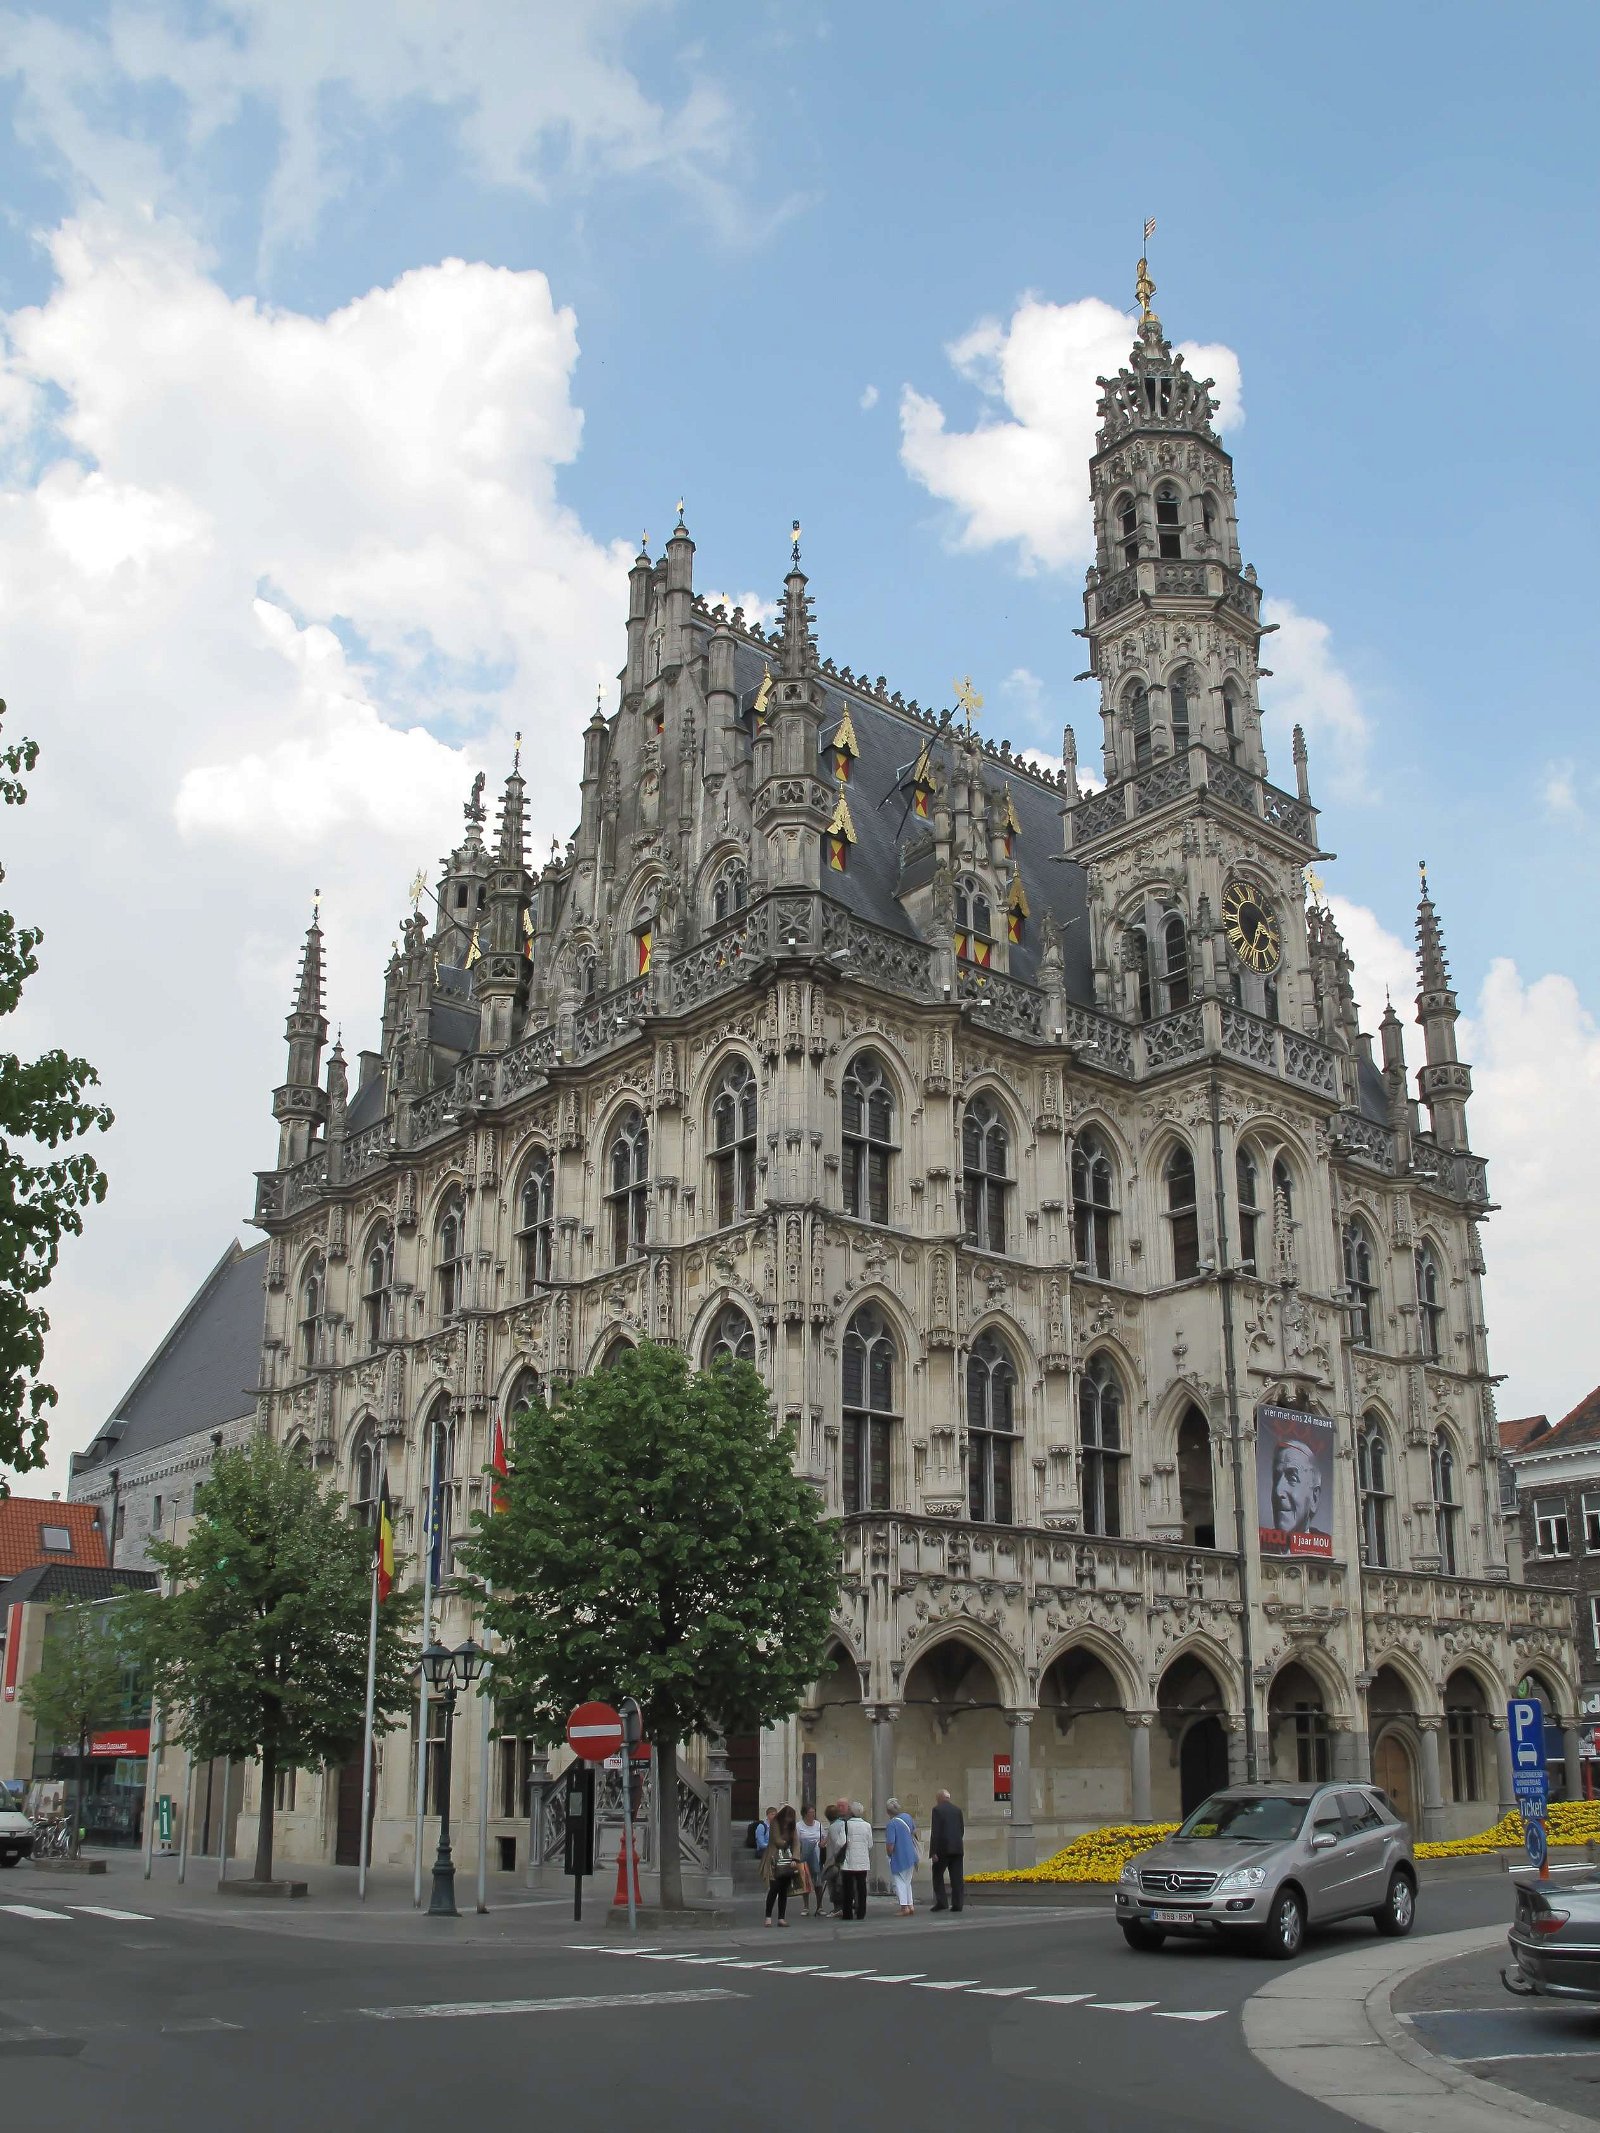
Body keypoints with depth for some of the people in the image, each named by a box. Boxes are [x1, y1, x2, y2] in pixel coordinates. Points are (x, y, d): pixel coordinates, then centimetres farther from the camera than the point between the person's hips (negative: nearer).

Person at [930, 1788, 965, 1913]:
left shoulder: (937, 1809, -6)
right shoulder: (957, 1809, 9)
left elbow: (935, 1831, -12)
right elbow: (962, 1829, 11)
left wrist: (933, 1851, -12)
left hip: (943, 1848, -5)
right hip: (957, 1848, 5)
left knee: (938, 1875, 7)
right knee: (956, 1877, 6)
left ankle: (941, 1902, -1)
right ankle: (957, 1904, 1)